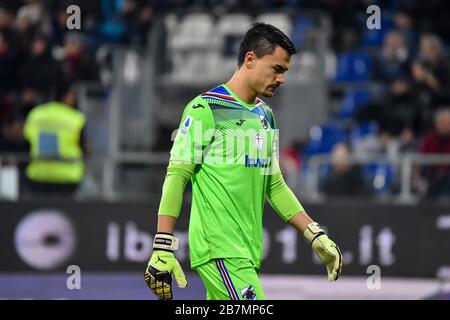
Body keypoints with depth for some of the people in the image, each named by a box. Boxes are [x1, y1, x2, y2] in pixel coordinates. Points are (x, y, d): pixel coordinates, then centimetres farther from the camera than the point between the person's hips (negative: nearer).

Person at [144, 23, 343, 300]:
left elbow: (275, 185, 25)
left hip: (249, 253, 8)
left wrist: (316, 236, 18)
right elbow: (176, 176, -10)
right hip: (219, 250, -8)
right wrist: (162, 249, -17)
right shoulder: (206, 109, -7)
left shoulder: (266, 116, 18)